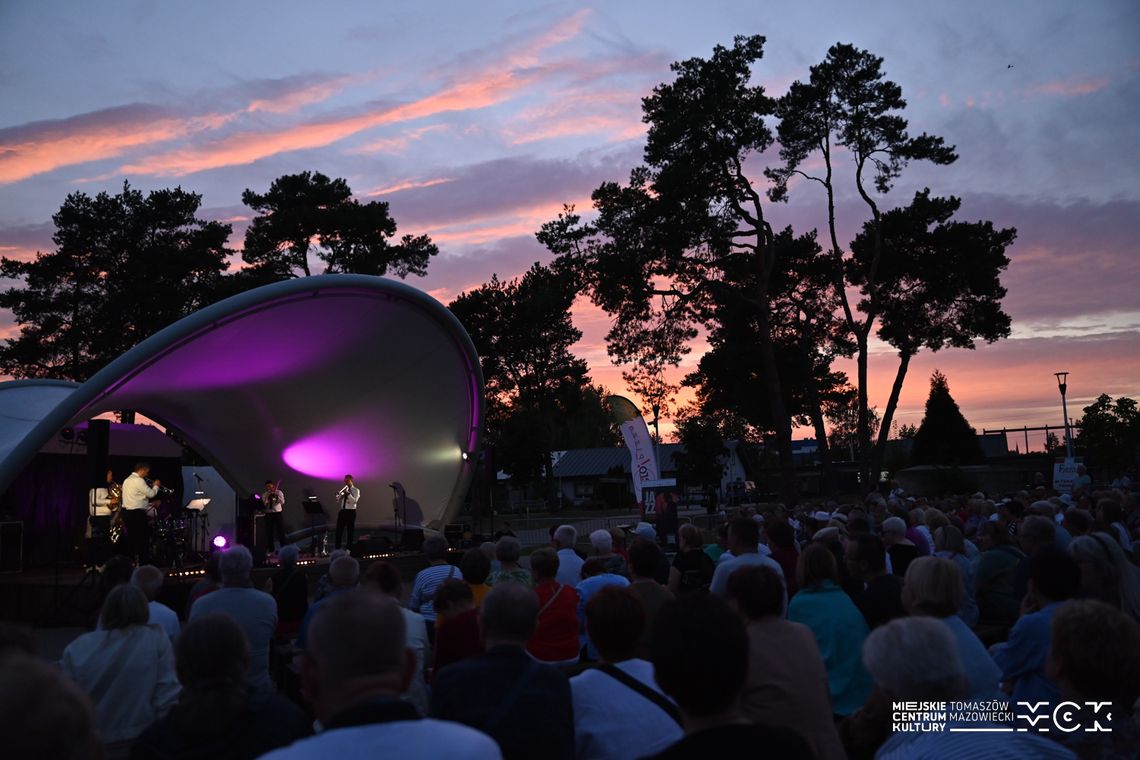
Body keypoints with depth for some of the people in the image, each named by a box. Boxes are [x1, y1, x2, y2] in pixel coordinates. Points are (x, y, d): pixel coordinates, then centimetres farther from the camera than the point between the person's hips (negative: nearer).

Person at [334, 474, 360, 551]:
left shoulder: (356, 490, -1)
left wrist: (348, 493, -19)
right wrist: (340, 494, -5)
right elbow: (338, 501, 10)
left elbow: (355, 501, -15)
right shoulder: (343, 490, 14)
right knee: (339, 530, 1)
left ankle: (349, 548, 6)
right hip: (342, 511, 5)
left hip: (351, 512, -5)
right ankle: (337, 548, 6)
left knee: (350, 530, 0)